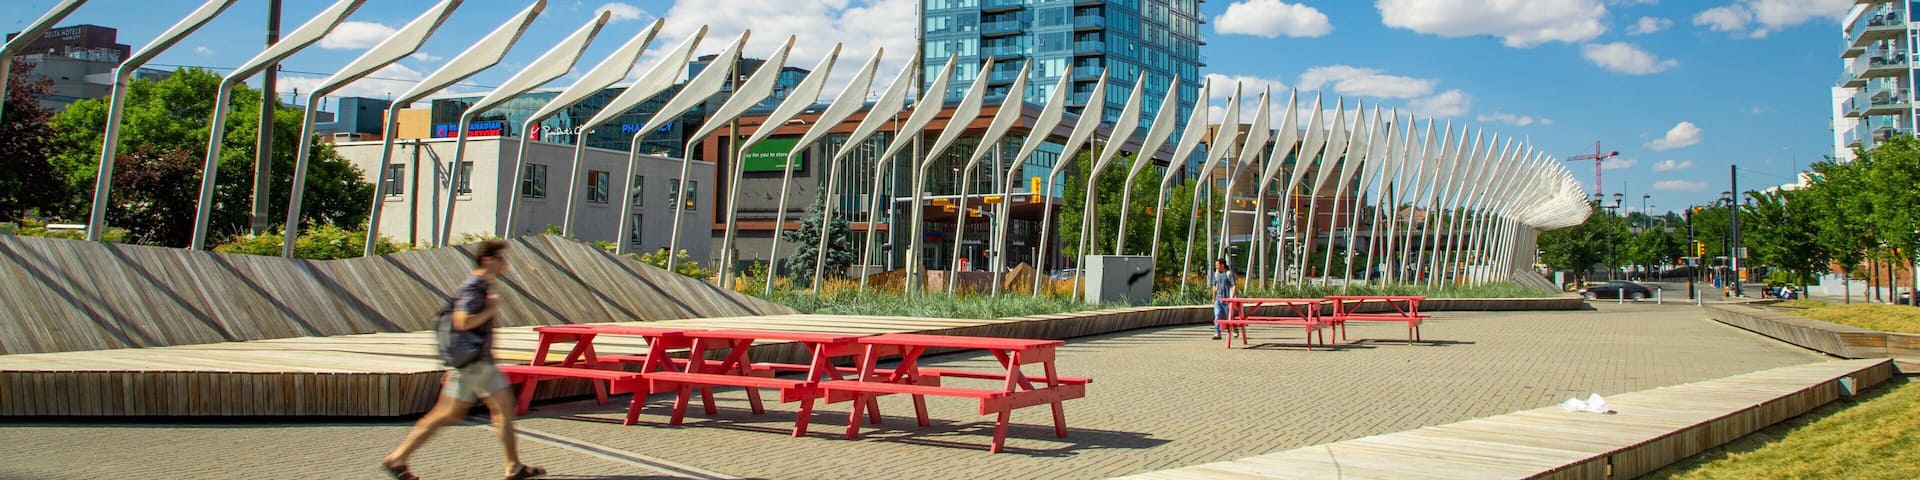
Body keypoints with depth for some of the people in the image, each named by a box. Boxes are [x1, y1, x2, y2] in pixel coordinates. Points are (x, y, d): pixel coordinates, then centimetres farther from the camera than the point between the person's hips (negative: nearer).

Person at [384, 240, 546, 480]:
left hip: (484, 363, 10)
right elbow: (461, 321, -29)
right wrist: (491, 310, -18)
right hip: (469, 364, -10)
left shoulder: (484, 286, 14)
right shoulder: (471, 288, -16)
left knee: (505, 406, 6)